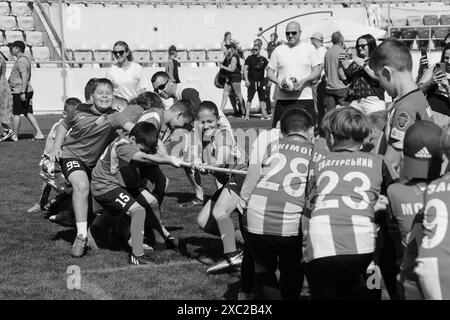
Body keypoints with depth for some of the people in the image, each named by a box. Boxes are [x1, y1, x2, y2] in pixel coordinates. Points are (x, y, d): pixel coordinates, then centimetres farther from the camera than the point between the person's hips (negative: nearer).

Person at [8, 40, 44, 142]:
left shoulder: (21, 61, -14)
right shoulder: (25, 59, 18)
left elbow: (24, 76, -23)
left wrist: (23, 92, -26)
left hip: (19, 92, -10)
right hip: (28, 91, 10)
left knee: (16, 113, -1)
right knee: (28, 113, 9)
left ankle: (14, 136, 6)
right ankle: (39, 133, 5)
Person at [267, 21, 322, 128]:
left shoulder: (309, 48, 8)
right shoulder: (278, 50, 12)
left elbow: (317, 70, 4)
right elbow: (270, 72, 13)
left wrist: (304, 81, -13)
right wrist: (278, 82, -8)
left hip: (305, 98, -1)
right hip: (283, 99, 1)